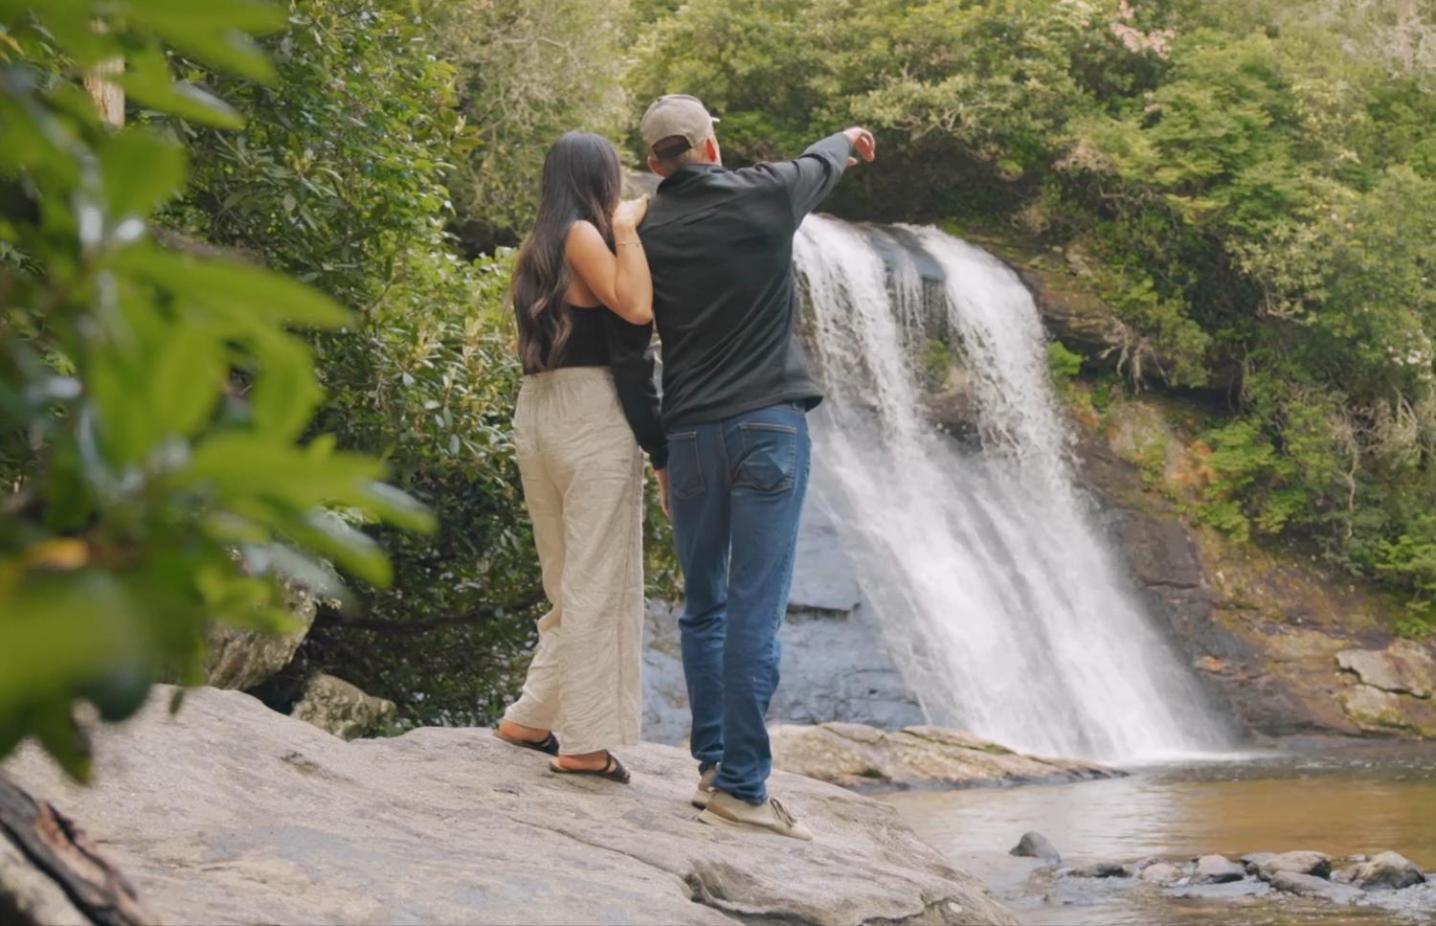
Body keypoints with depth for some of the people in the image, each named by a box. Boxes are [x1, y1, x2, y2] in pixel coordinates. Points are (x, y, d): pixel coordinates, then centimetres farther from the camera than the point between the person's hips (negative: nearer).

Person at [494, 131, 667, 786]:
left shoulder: (540, 244, 17)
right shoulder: (583, 234, -8)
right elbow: (634, 307, -19)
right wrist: (626, 229, -11)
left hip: (536, 412, 9)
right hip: (590, 411, -9)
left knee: (571, 584, 17)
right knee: (598, 583, -5)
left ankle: (530, 718, 19)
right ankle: (586, 743, -3)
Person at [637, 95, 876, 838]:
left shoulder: (643, 235, 4)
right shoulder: (762, 197, -1)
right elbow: (819, 165, 22)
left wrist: (658, 456, 15)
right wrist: (846, 139, 45)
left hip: (689, 436, 3)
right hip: (768, 426, -3)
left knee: (703, 606, 15)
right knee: (755, 609, -5)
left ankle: (713, 766, 16)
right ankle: (741, 786, -7)